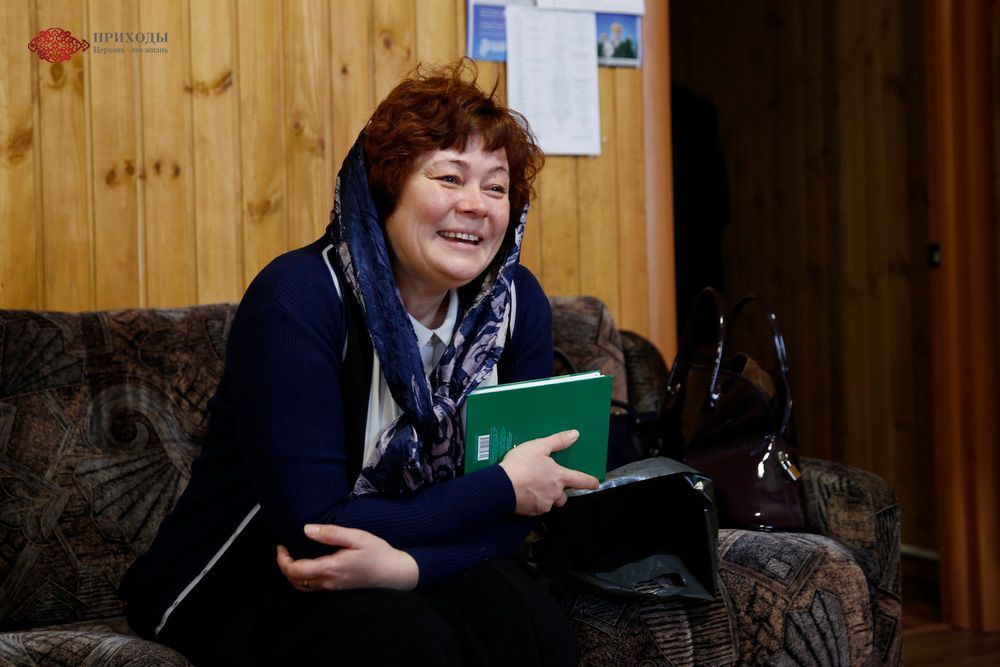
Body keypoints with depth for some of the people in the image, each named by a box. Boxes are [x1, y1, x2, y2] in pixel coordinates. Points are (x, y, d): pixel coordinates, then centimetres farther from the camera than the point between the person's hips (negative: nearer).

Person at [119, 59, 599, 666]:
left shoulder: (517, 303, -4)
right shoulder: (297, 299, -20)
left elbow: (509, 519, -5)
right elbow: (311, 528, -23)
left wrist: (403, 564, -27)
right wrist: (501, 488, -18)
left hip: (421, 572, 5)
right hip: (238, 589, -4)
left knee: (528, 614, -26)